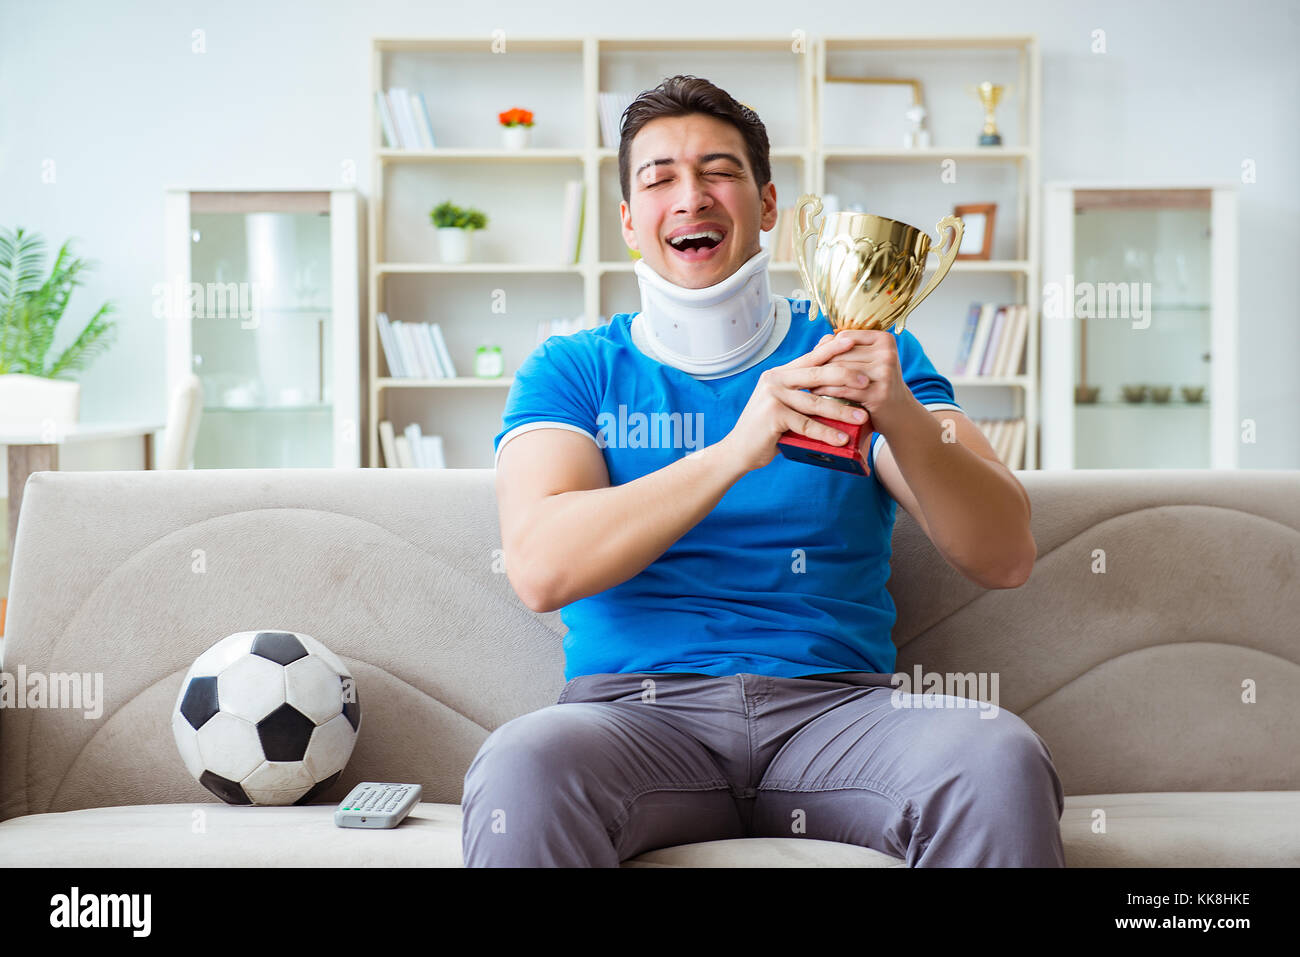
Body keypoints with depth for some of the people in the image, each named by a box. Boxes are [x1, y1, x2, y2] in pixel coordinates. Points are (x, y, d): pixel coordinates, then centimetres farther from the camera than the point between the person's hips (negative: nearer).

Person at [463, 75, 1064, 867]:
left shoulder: (864, 354, 13)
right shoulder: (573, 371, 10)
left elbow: (1006, 558, 1)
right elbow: (540, 567, -9)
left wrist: (902, 419, -19)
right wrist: (734, 451, -21)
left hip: (836, 704, 2)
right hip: (637, 707, -1)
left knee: (1000, 758, -30)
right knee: (521, 767, -35)